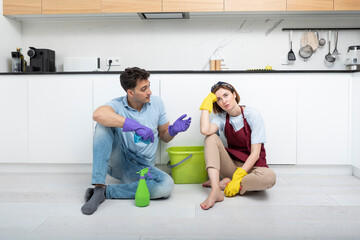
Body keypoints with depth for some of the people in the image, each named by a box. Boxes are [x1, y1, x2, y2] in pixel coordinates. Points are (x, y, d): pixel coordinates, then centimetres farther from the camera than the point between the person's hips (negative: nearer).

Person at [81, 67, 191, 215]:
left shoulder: (156, 103, 3)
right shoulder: (118, 105, -8)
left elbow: (164, 136, 12)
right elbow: (98, 114, -33)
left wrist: (174, 129, -12)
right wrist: (136, 126, -40)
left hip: (141, 167, 2)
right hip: (118, 160, -2)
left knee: (166, 186, -30)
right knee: (104, 124, -25)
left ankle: (106, 192, -19)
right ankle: (98, 186, -31)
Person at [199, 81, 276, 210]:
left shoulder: (252, 115, -11)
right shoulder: (221, 117, 0)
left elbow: (255, 153, -16)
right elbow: (205, 130, -24)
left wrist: (237, 178, -24)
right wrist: (207, 104, -13)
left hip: (251, 165, -3)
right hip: (232, 164, 3)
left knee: (269, 177, -36)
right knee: (211, 137, -20)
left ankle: (224, 184, -17)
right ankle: (215, 190, -32)